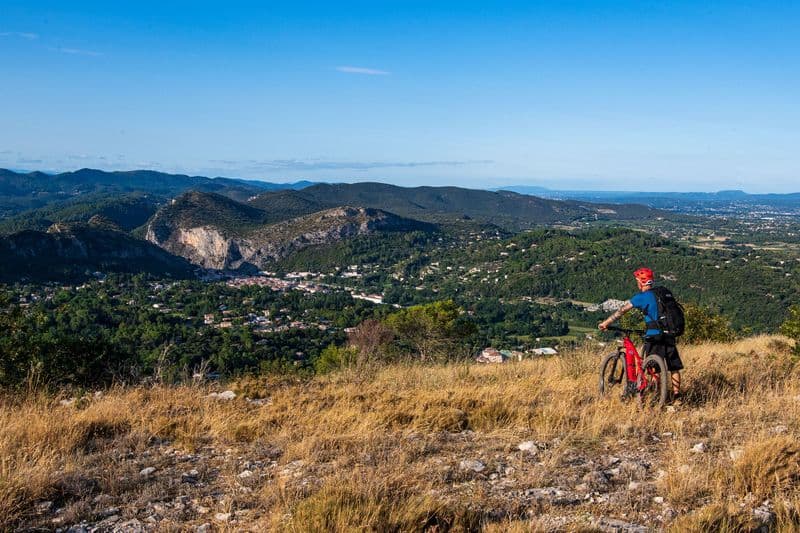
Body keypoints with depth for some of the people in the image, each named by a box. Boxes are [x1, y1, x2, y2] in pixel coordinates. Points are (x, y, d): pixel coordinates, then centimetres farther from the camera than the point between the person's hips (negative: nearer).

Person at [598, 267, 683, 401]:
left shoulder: (641, 296, -5)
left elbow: (621, 311, -4)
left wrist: (605, 323, 1)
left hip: (654, 336, -6)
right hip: (669, 335, 6)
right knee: (674, 367, 10)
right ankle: (677, 396, 11)